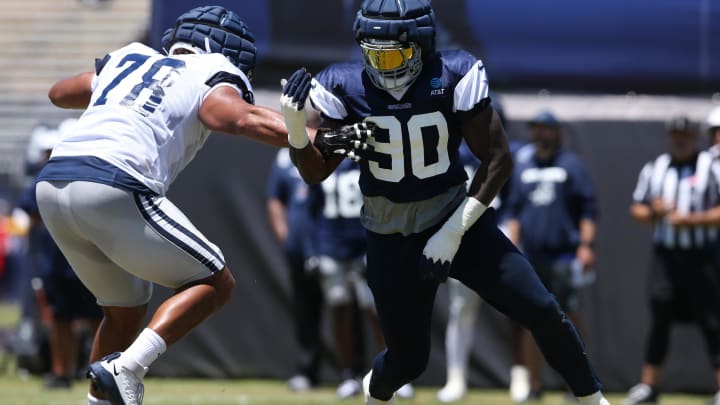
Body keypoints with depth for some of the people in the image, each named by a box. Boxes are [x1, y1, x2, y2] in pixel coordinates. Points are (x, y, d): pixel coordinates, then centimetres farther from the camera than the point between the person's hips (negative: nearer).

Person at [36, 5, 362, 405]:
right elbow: (239, 117, -13)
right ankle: (126, 368, -11)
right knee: (214, 285, 6)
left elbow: (59, 93, 43)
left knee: (126, 307, 25)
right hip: (111, 188, -7)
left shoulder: (128, 58, 28)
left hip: (53, 181, 7)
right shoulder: (211, 77, 10)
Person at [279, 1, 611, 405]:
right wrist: (296, 126, -24)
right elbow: (315, 172, -4)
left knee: (543, 313, -11)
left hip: (458, 219, 0)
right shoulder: (345, 88, -12)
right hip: (392, 239, 0)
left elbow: (498, 159, -12)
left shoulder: (454, 77, -16)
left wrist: (453, 232, -16)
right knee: (408, 358, 4)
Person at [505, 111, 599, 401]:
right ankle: (534, 386, 7)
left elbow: (588, 209, -1)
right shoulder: (523, 169, 15)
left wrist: (586, 245, -11)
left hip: (564, 255, -4)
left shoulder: (571, 165, 2)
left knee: (570, 315, -7)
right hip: (531, 257, 4)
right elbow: (514, 211, 18)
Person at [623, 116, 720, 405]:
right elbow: (637, 210, 15)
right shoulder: (654, 169, 12)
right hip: (664, 255, 3)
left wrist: (689, 219, -19)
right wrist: (653, 212, -7)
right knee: (659, 320, 5)